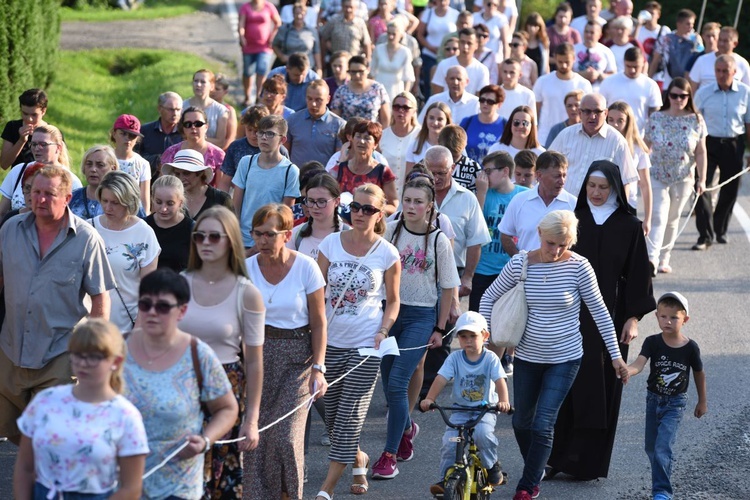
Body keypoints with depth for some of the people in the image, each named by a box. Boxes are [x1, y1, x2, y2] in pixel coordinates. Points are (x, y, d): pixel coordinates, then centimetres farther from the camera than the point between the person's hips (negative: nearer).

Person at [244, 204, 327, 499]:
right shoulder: (247, 268, -1)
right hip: (257, 353, 2)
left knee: (285, 436, -12)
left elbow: (318, 323, -3)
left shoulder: (306, 267, -6)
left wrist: (318, 367, -9)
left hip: (297, 355, -2)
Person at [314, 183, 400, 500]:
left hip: (365, 345, -3)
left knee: (349, 415, -5)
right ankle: (358, 458, 39)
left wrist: (383, 332, -11)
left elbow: (392, 301, 6)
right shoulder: (331, 244, 0)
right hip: (330, 342, 3)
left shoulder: (387, 254, -3)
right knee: (331, 413, 11)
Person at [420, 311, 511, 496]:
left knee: (482, 433, -31)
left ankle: (492, 465, -4)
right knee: (449, 442, -17)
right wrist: (429, 399, -29)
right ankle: (446, 479, -3)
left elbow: (500, 381, -18)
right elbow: (441, 379, -13)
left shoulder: (490, 358, -6)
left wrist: (503, 401, -37)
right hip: (460, 410, 2)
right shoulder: (455, 358, -3)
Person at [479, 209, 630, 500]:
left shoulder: (578, 266, -13)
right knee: (522, 422, 13)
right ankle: (535, 470, 38)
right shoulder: (520, 264, -8)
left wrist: (616, 355, -4)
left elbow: (599, 311, -5)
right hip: (527, 356, 3)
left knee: (543, 425, -9)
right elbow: (489, 298, 5)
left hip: (565, 359, -3)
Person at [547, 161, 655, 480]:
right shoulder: (573, 220, 2)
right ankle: (555, 457, 8)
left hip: (610, 316, -1)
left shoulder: (629, 226, -1)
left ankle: (590, 462, 11)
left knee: (601, 388, 3)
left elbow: (638, 274, 0)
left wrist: (633, 318, -5)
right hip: (571, 313, 1)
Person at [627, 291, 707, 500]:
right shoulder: (652, 342, -12)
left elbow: (699, 373, 4)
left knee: (662, 447, -16)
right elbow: (639, 363, -27)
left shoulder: (690, 347, -12)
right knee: (651, 447, 15)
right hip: (653, 398, 3)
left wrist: (702, 402, 13)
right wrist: (626, 370, -51)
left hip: (676, 403, -3)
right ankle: (661, 477, 41)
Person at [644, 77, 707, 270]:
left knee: (672, 220, 11)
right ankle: (651, 259, -21)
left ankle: (664, 259, 21)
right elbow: (645, 147, 4)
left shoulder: (696, 120, -1)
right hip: (657, 177, -1)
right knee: (658, 218, -13)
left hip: (683, 180, 1)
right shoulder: (656, 118, -2)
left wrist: (702, 179, -3)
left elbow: (700, 153, 0)